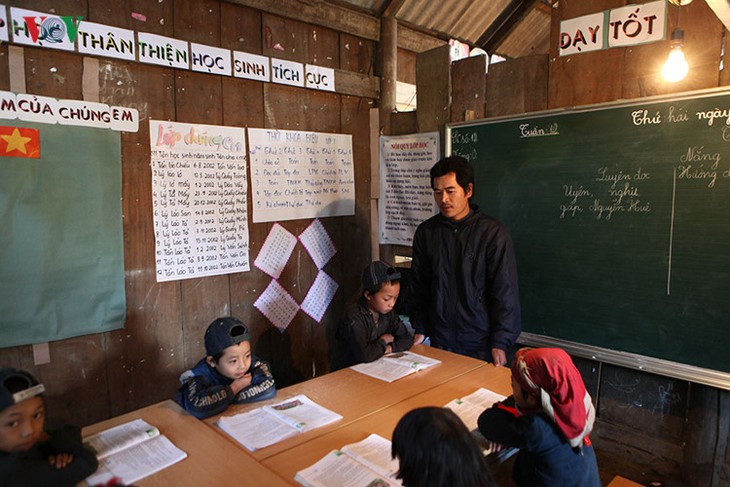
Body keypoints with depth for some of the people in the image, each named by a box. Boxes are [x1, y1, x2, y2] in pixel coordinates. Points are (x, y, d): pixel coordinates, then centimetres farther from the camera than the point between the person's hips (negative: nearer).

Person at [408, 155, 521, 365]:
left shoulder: (493, 232, -9)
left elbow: (505, 292, -9)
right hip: (440, 342, 3)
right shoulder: (426, 232, 2)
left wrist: (500, 343, -12)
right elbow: (418, 285, 9)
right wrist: (420, 329, 6)